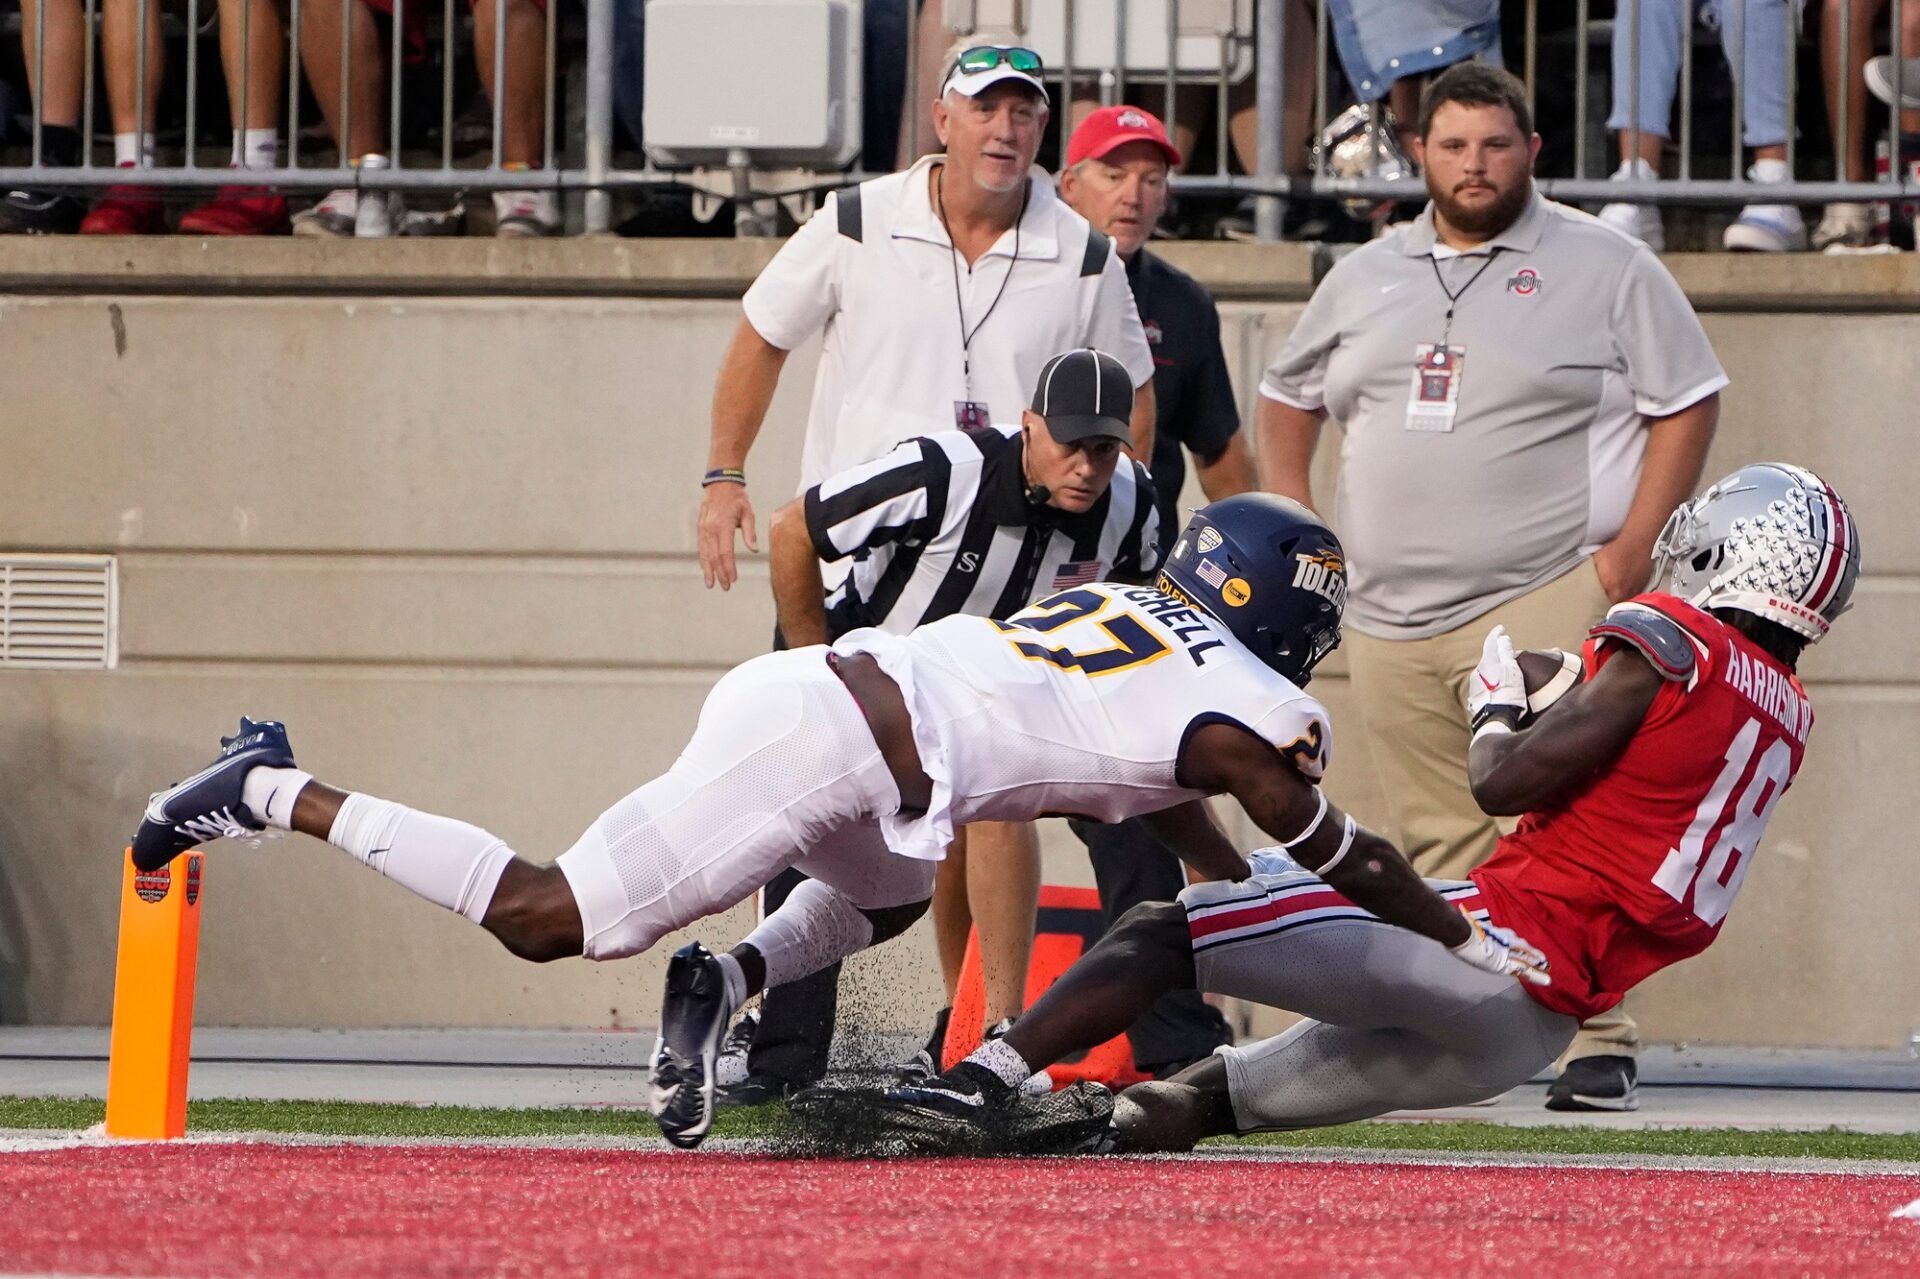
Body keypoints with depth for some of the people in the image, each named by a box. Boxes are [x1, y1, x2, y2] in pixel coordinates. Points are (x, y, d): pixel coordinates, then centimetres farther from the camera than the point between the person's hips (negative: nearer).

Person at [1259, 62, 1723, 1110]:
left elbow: (1687, 402, 0)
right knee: (1437, 851, 7)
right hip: (1393, 620, 5)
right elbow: (1288, 397, 28)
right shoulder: (1366, 278, 16)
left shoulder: (1603, 269, 2)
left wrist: (1633, 545, -9)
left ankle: (1598, 1043, -14)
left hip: (1543, 605, -5)